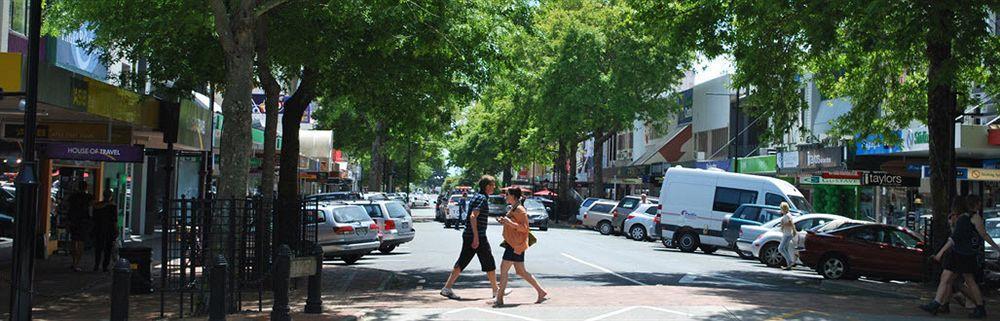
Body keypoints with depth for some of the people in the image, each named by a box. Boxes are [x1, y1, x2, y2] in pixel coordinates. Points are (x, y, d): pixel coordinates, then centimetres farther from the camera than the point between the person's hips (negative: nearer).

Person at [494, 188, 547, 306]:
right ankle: (541, 292, 18)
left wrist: (509, 222, -26)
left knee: (503, 269, -9)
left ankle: (499, 298, -6)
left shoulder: (519, 210, -15)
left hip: (516, 245, -10)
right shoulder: (513, 209, 16)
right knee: (521, 271, 13)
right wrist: (504, 221, 11)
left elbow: (524, 228, -18)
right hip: (513, 244, 10)